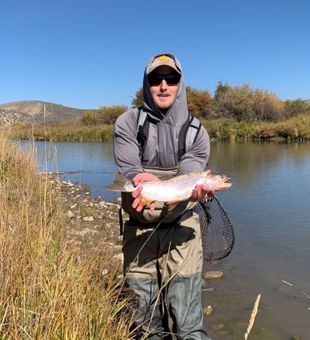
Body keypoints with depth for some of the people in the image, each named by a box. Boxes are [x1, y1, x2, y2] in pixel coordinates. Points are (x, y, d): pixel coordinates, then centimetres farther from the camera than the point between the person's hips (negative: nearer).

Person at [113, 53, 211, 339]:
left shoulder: (196, 132, 1)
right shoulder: (128, 123, 0)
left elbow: (189, 174, -11)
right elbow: (127, 168, -11)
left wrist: (195, 187, -35)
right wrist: (141, 179, -34)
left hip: (181, 228, 0)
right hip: (139, 229, 1)